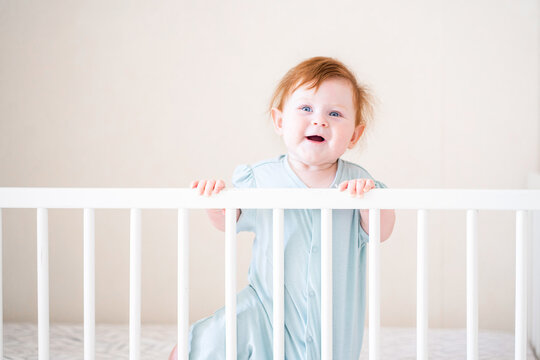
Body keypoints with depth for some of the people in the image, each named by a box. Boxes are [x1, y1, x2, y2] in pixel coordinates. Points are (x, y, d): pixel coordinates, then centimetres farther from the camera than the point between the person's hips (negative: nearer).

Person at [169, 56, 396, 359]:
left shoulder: (355, 181, -8)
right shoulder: (261, 178, -8)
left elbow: (381, 232, -11)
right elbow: (229, 222, 5)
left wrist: (369, 197, -30)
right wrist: (215, 199, -16)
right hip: (266, 310, 0)